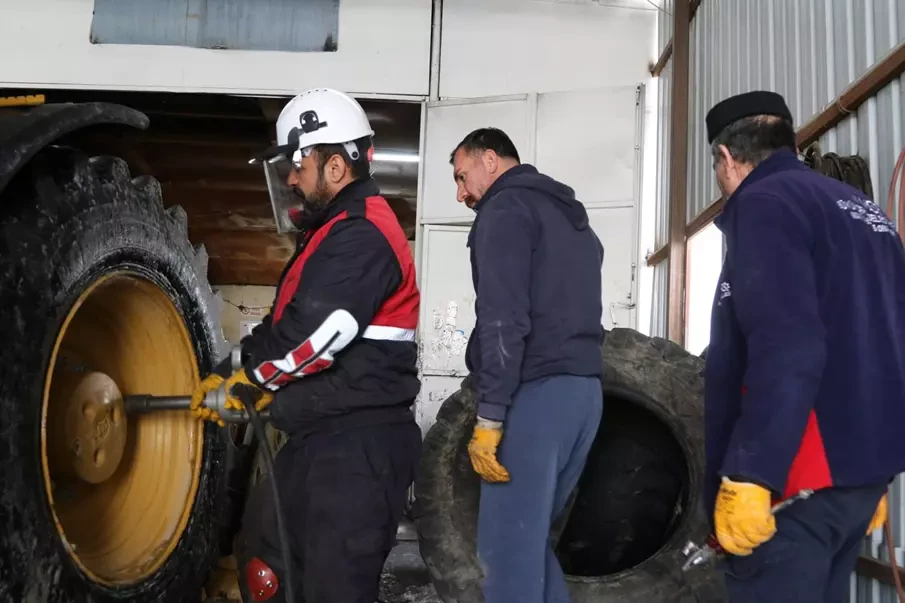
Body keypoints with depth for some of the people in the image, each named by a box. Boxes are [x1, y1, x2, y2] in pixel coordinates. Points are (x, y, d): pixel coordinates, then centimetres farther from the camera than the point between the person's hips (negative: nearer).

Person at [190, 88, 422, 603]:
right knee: (265, 559, 24)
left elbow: (309, 335, -25)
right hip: (325, 441, 11)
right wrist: (245, 384, 5)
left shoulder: (361, 236, -18)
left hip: (358, 449, -11)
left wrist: (244, 379, -6)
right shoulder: (339, 230, 18)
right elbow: (290, 327, 19)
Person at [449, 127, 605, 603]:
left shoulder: (506, 208, -3)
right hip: (584, 389, 9)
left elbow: (504, 318, -16)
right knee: (527, 538, 17)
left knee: (507, 548, -5)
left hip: (536, 391, -9)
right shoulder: (574, 218, 25)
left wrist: (489, 415, -18)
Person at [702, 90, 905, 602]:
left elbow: (785, 349, -23)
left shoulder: (764, 202, -9)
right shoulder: (864, 210, 18)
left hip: (797, 475, -9)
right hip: (861, 464, 9)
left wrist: (748, 475, -24)